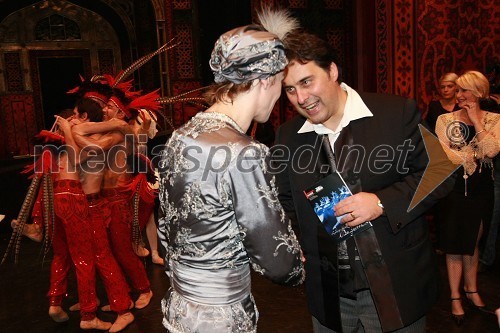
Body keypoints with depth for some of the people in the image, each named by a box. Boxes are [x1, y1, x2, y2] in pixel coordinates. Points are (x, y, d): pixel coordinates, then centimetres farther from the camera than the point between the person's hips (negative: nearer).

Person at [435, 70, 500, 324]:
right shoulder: (445, 120, -3)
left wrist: (476, 120, -13)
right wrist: (476, 155, -16)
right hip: (454, 188, -2)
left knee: (472, 242, 17)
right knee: (455, 245, 6)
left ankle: (471, 290, 34)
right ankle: (455, 297, 19)